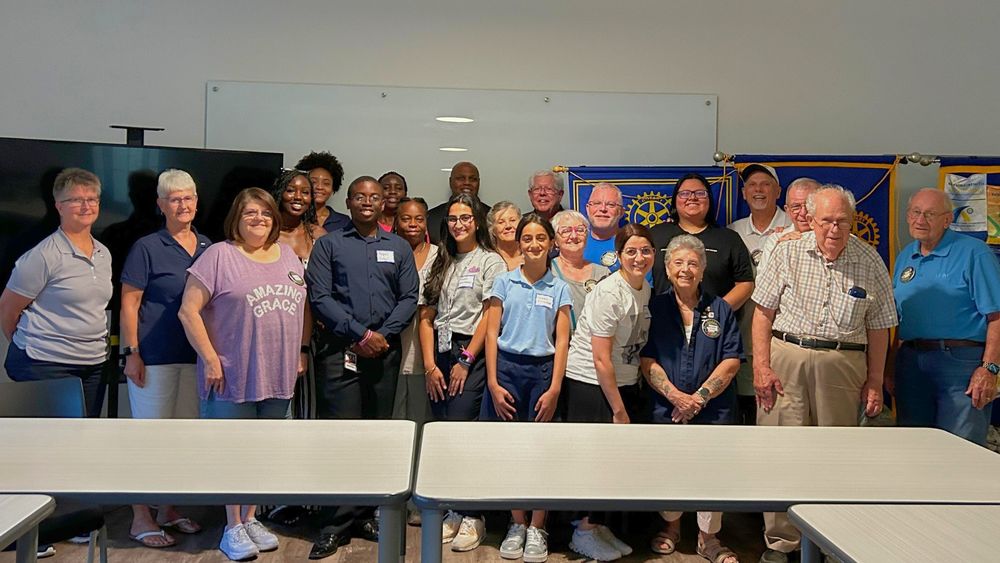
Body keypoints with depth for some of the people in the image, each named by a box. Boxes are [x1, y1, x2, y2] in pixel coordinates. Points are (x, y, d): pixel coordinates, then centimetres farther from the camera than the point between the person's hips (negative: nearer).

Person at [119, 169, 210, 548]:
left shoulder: (207, 247, 9)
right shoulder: (147, 248, -5)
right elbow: (128, 303, -6)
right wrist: (132, 353, -12)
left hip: (195, 355, 5)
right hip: (154, 356, -5)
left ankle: (168, 509, 28)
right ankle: (140, 518, 14)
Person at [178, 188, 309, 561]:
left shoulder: (289, 257, 11)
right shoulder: (219, 256, -7)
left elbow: (303, 307, 18)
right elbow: (189, 311, -10)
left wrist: (302, 350, 9)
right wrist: (210, 359, -12)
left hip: (279, 376, 5)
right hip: (233, 377, -5)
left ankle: (251, 518, 30)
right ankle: (233, 527, 20)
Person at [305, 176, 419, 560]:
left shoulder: (399, 248, 14)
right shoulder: (329, 244, 6)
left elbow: (409, 298, 7)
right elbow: (320, 297, -4)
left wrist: (383, 334, -8)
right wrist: (360, 334, -12)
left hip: (385, 352, 3)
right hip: (340, 351, -3)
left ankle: (366, 513, 18)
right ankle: (336, 524, 3)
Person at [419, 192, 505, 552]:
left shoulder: (490, 261, 1)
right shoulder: (440, 263, 16)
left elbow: (491, 317, -7)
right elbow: (426, 318, 10)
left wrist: (465, 360, -11)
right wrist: (430, 365, 0)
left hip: (471, 356, -5)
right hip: (439, 357, 5)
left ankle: (473, 516, 0)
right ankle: (453, 511, 18)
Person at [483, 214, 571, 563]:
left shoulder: (559, 289, 6)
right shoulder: (504, 282, 5)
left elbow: (561, 341, 2)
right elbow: (491, 334, 2)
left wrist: (554, 389, -7)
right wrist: (493, 383, -5)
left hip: (543, 370, 0)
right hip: (507, 368, 0)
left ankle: (537, 528, 15)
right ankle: (517, 524, 18)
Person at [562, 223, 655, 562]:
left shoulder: (645, 290, 6)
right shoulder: (609, 292, -19)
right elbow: (601, 360, -19)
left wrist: (626, 404, 8)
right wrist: (619, 410, -14)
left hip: (625, 384, 8)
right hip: (590, 385, -7)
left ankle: (597, 524, 24)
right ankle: (584, 533, 16)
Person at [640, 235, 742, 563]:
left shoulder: (720, 310, 5)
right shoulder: (655, 308, 3)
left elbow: (731, 361, -1)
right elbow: (646, 360, -3)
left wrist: (700, 396, -11)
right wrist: (676, 396, -14)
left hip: (713, 410, 0)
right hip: (665, 410, 0)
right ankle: (671, 526, 34)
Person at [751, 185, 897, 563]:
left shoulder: (870, 262, 4)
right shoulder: (788, 253, 2)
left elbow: (878, 327, 8)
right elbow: (763, 311, 2)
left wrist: (874, 382, 5)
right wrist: (761, 366, -6)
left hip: (843, 364, 1)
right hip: (787, 357, -1)